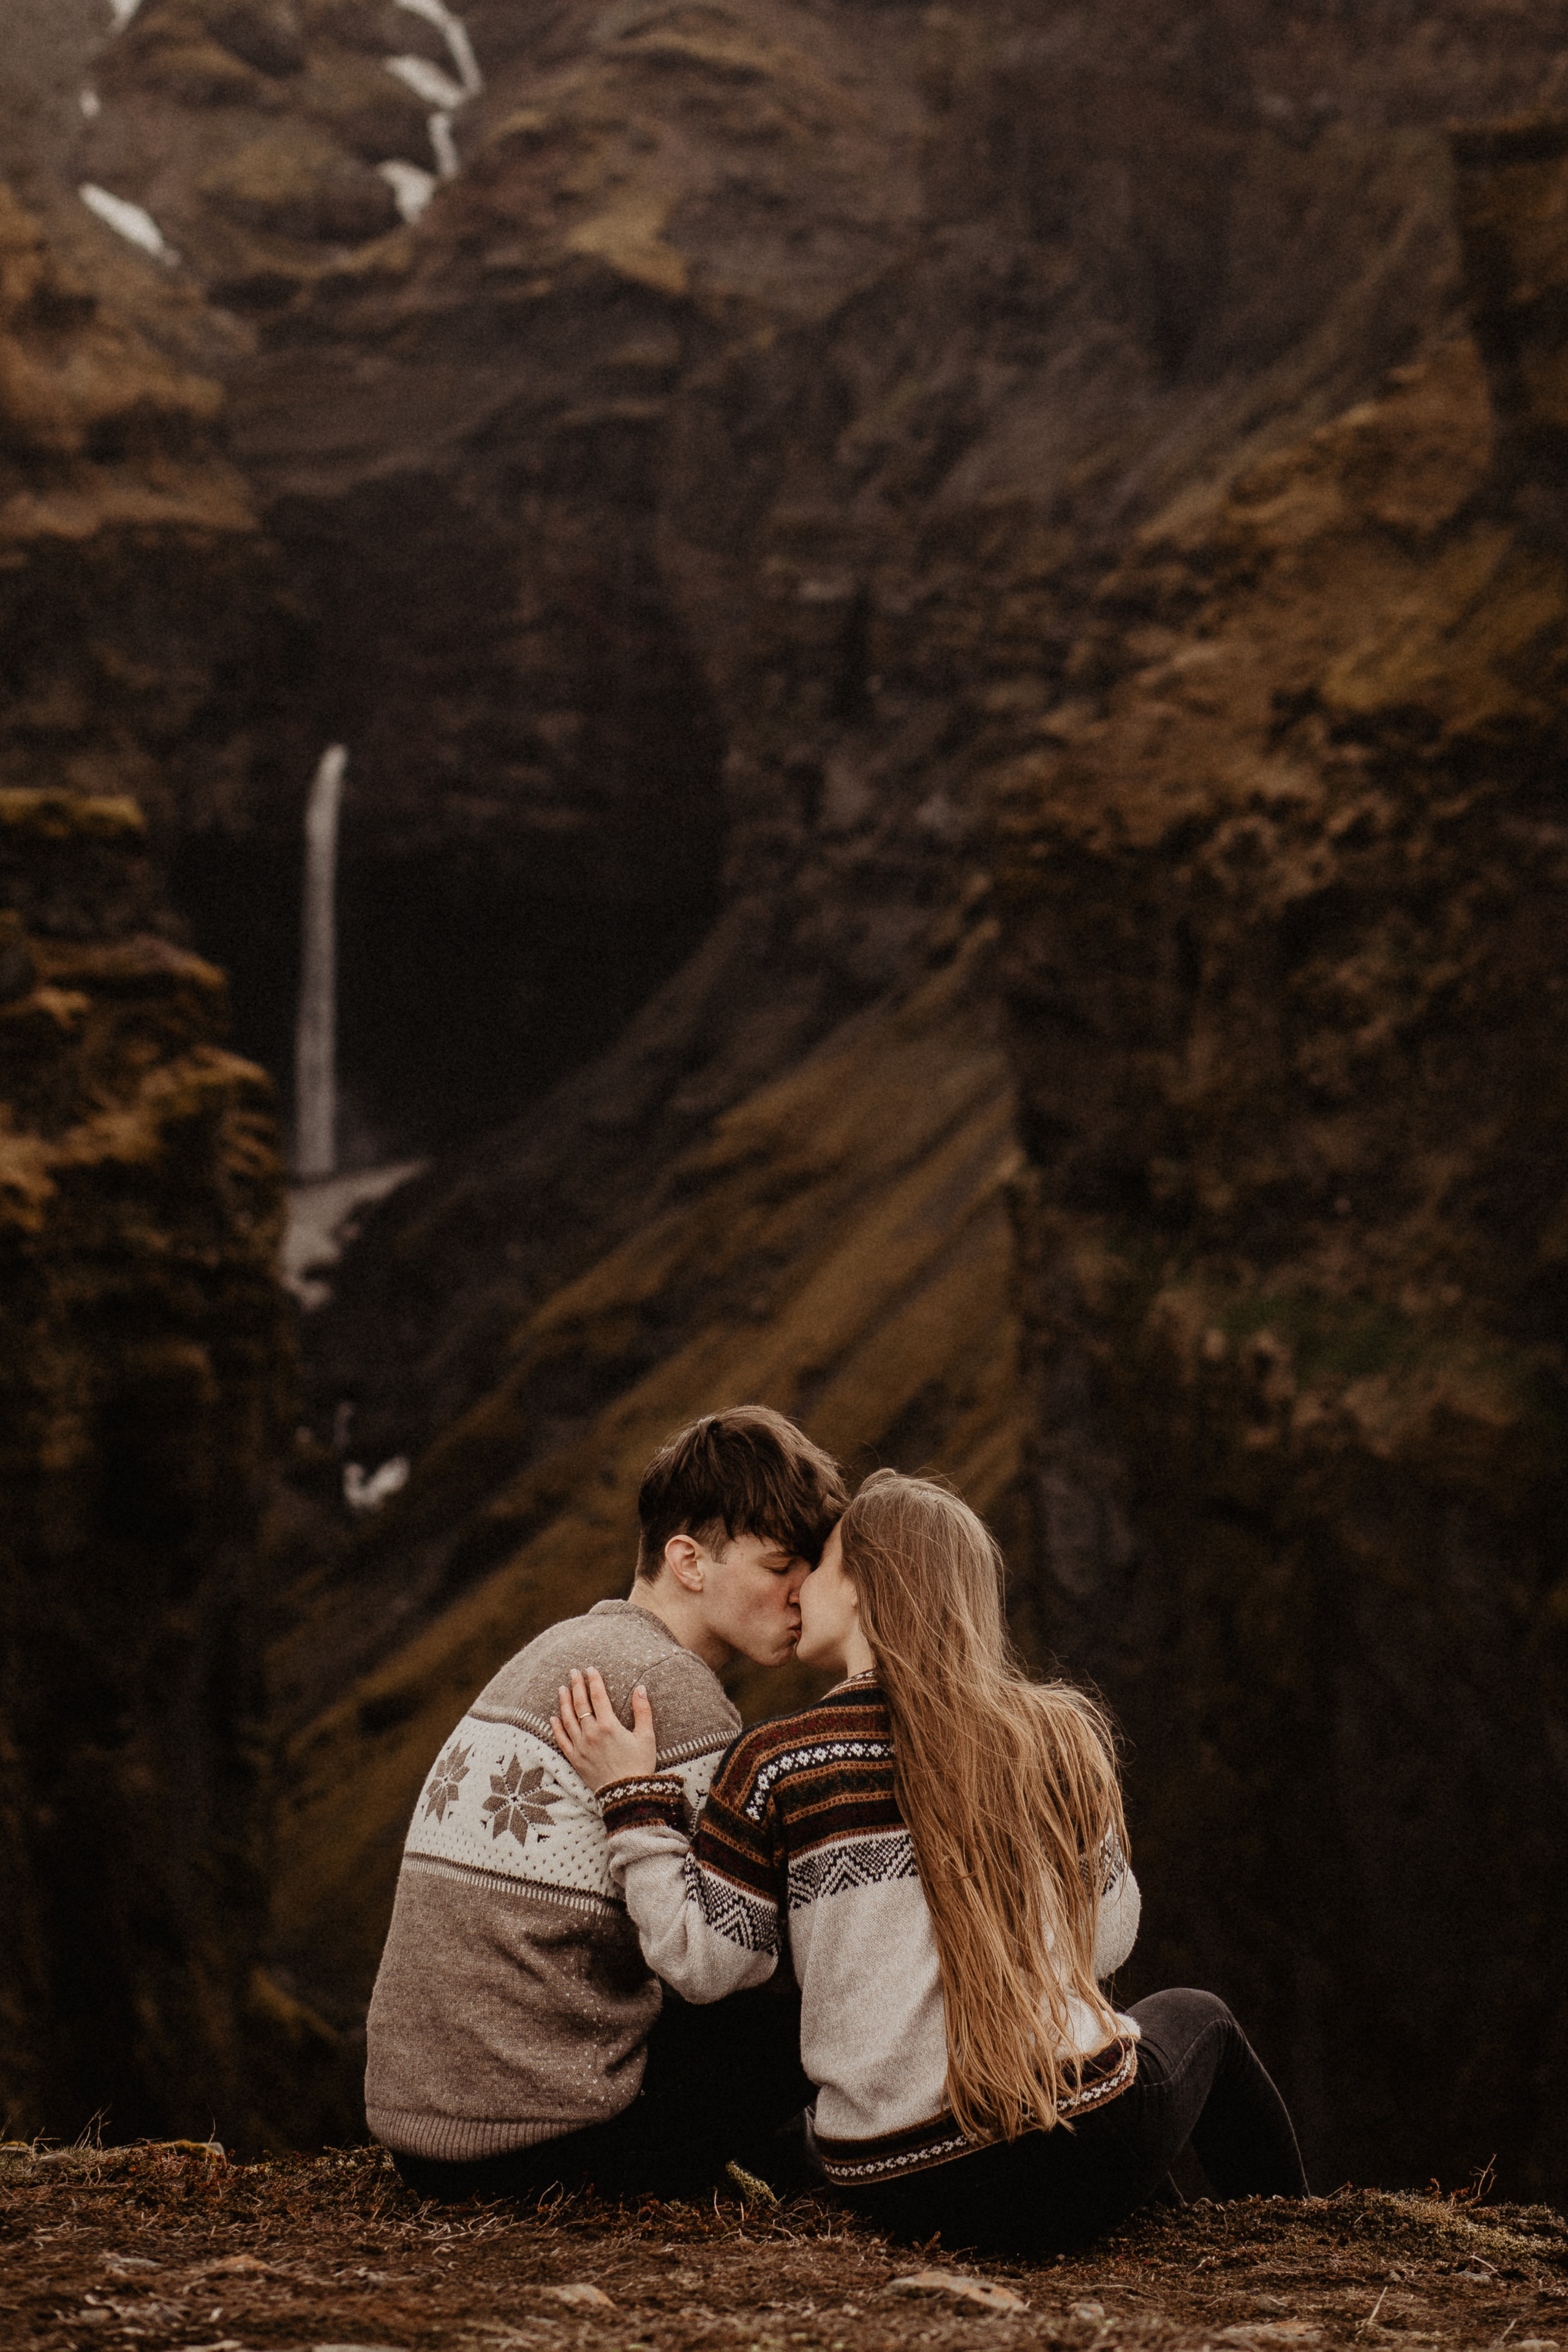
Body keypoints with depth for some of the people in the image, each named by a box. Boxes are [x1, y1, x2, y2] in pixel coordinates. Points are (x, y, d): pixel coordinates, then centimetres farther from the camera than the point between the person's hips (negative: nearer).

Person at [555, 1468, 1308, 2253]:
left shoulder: (776, 1766, -6)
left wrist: (632, 1802, 6)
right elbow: (1106, 1936, 9)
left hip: (898, 2191, 1)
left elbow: (705, 1961, 0)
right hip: (1086, 2150, -1)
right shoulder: (1053, 1736, -2)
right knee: (1196, 2020, 33)